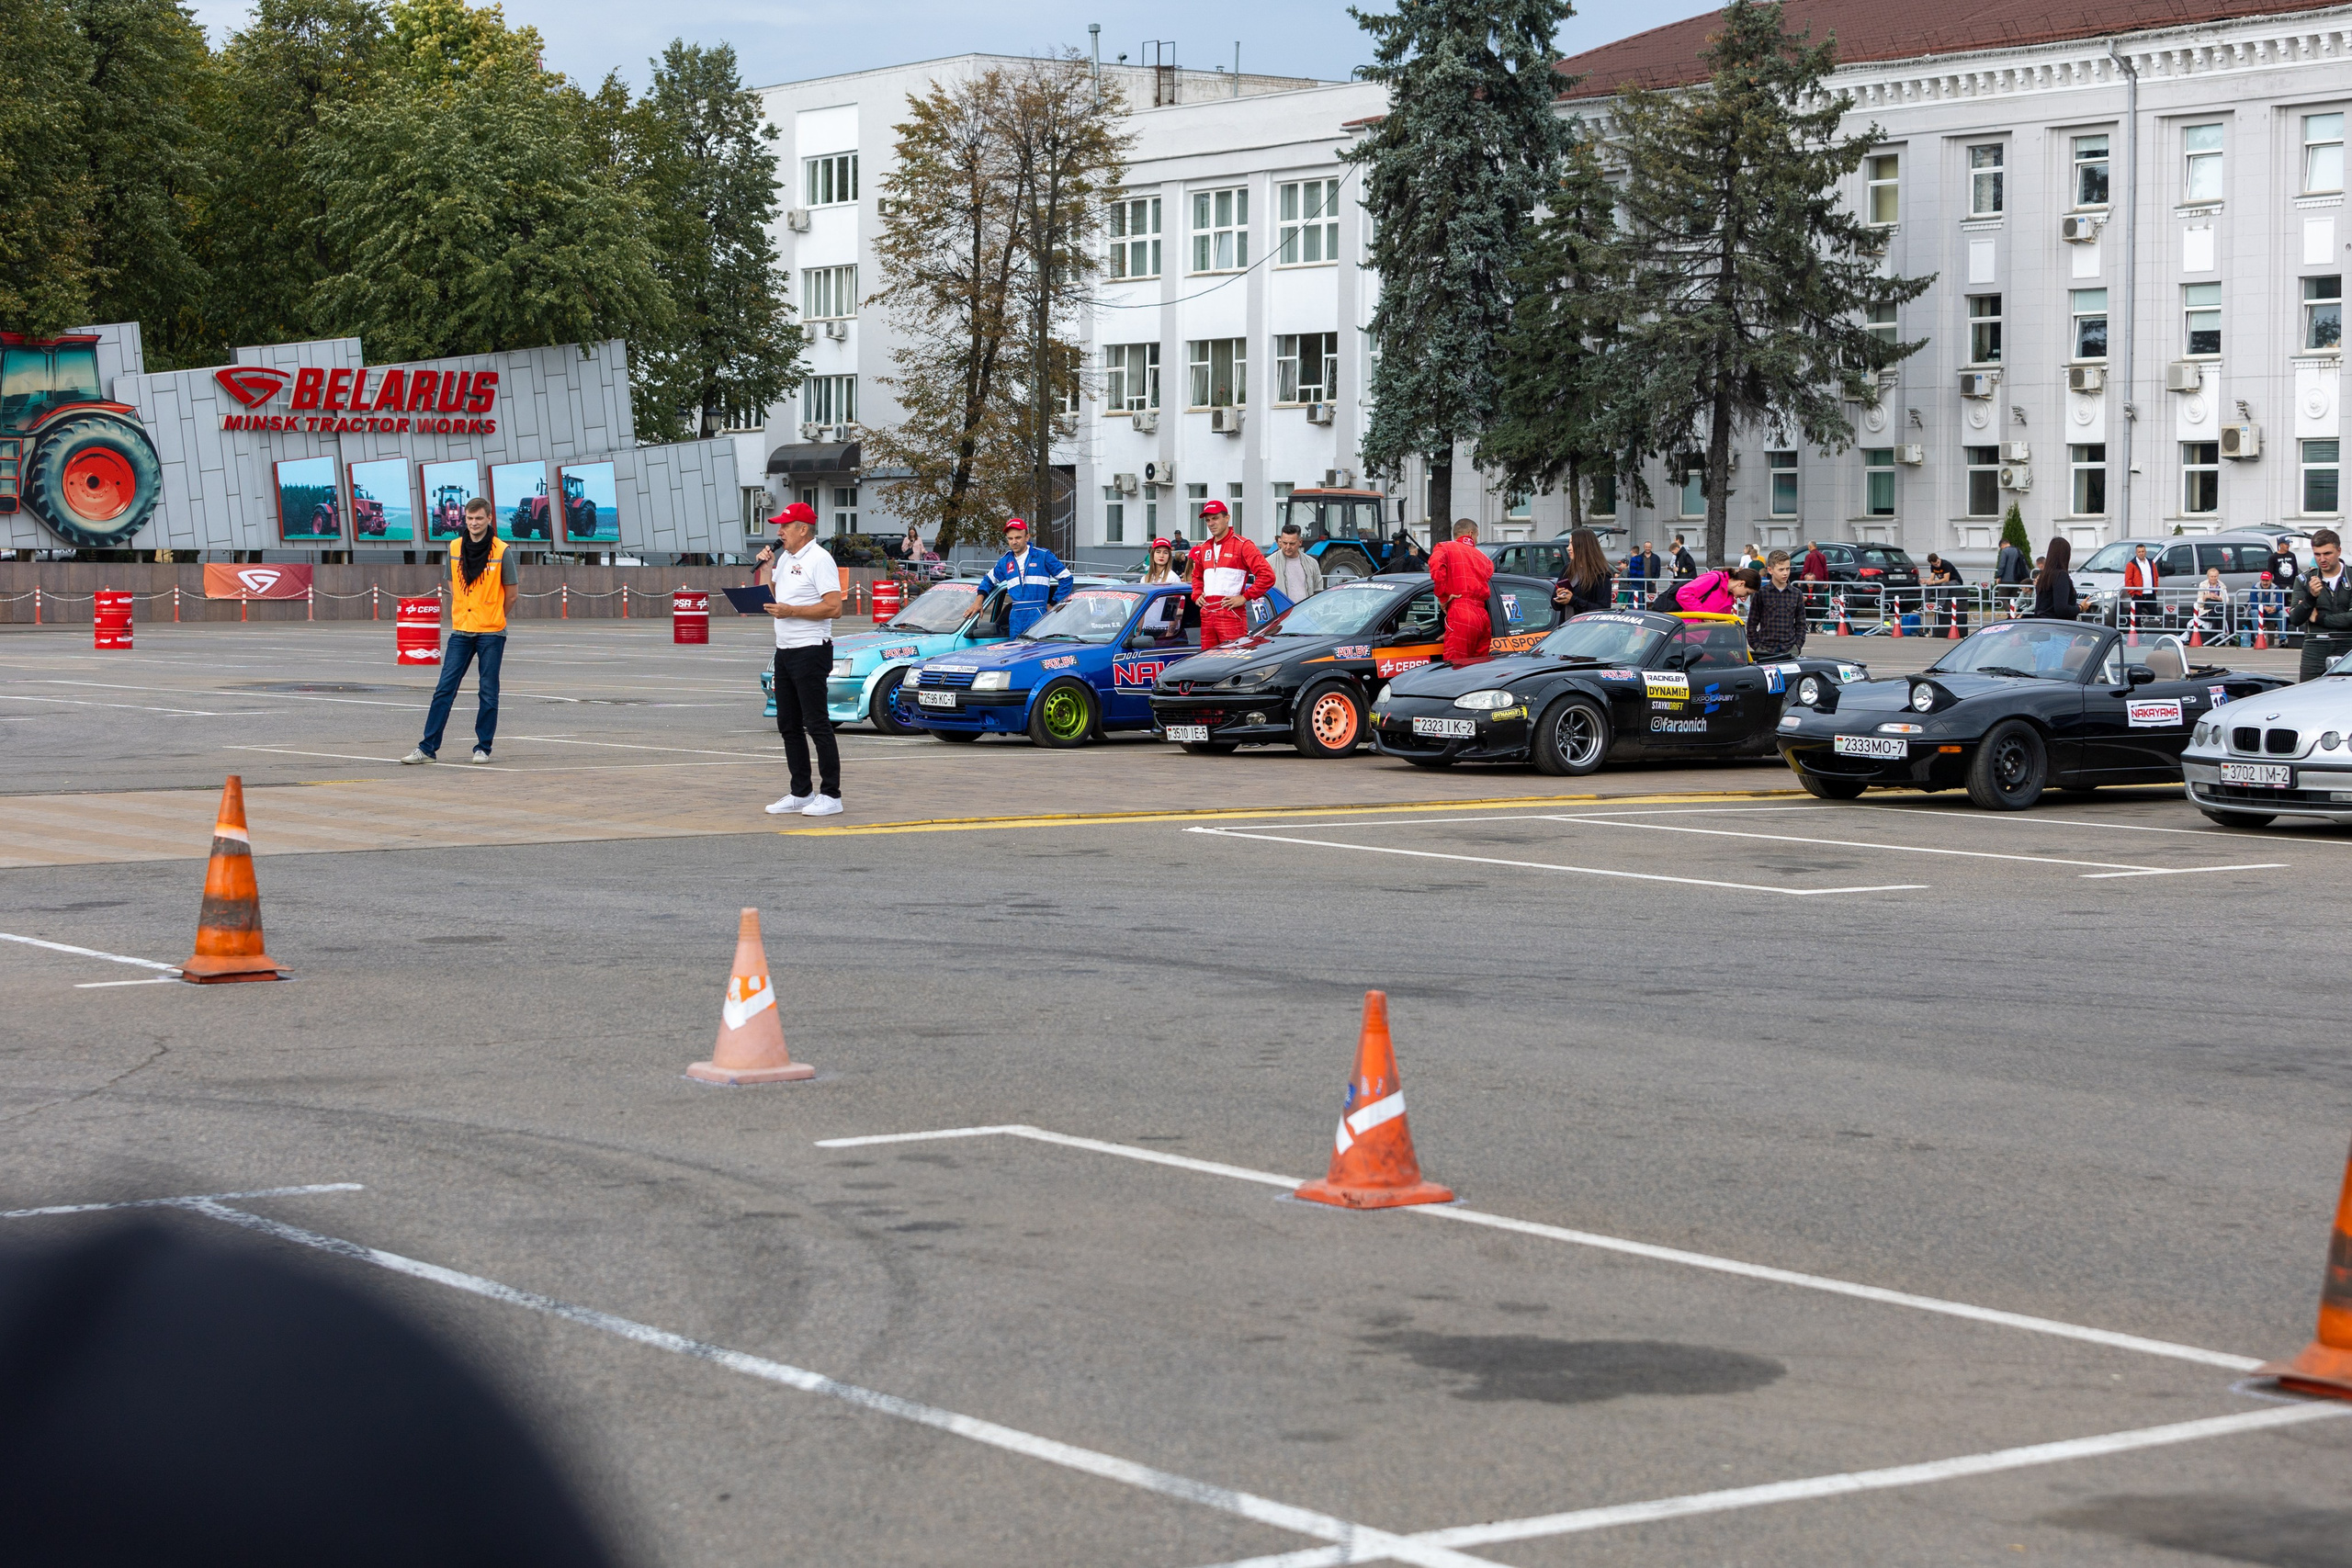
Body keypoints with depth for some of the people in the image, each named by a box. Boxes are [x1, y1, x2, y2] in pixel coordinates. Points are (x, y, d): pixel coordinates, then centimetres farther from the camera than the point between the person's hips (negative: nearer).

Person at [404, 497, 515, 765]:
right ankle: (428, 748, 0)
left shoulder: (501, 551, -6)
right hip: (460, 632, 3)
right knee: (444, 689, -1)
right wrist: (465, 616, 12)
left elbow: (510, 595, 2)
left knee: (488, 692, 2)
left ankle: (483, 748, 12)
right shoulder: (455, 549, 4)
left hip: (491, 633, -3)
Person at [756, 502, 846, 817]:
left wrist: (791, 611, -21)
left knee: (817, 725, -8)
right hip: (785, 650, 9)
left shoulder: (819, 560, -11)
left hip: (811, 652, -9)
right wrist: (766, 569, 8)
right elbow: (767, 599, 21)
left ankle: (830, 796, -6)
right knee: (789, 726, 10)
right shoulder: (784, 558, 16)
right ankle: (801, 793, 17)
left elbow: (834, 607, -18)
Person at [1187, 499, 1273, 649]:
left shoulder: (1242, 545, -2)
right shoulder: (1204, 548, 20)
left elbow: (1267, 575, -9)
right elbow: (1197, 576, 38)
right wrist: (1197, 595, 18)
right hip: (1206, 616, 7)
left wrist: (1244, 598, -10)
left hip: (1231, 613, -7)